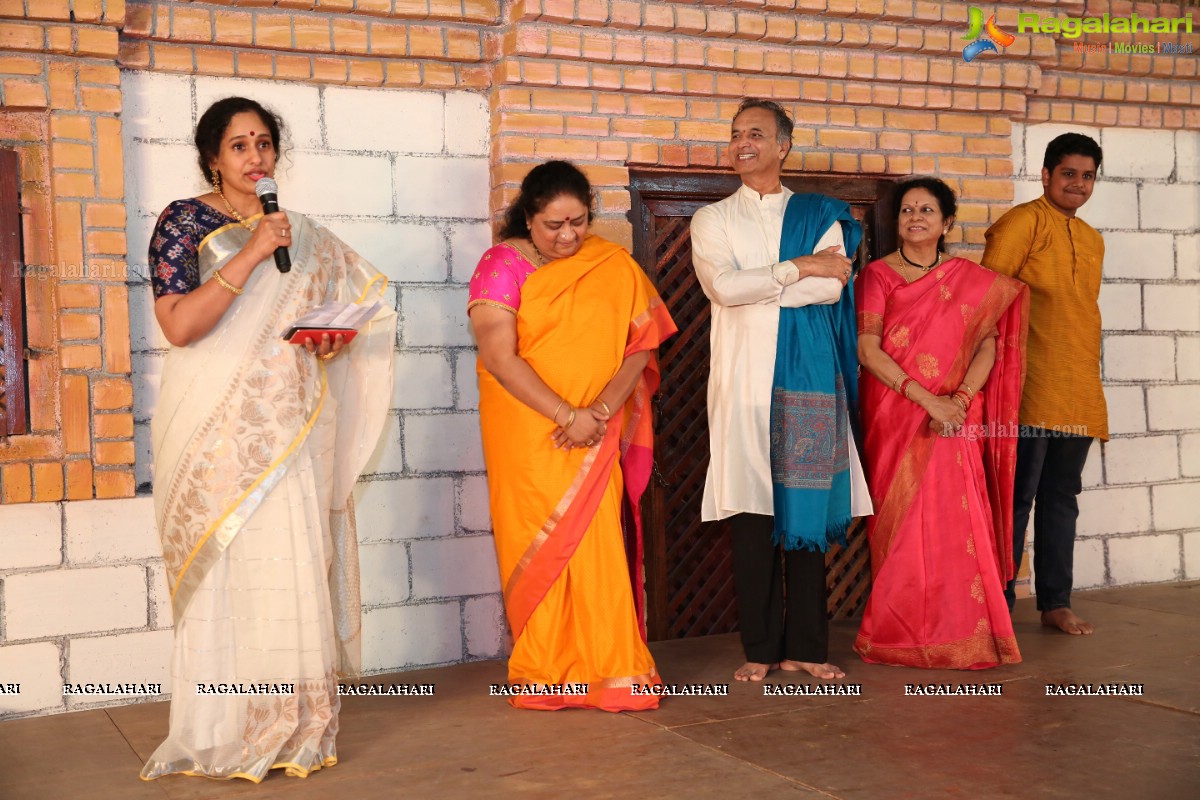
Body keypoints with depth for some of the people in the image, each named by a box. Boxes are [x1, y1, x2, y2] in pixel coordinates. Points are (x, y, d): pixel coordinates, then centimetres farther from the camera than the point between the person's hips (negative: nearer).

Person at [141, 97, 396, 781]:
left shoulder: (301, 235, 14)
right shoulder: (185, 223, 0)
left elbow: (361, 296, 26)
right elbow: (178, 325, -13)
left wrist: (338, 340, 4)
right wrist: (251, 253, -16)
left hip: (290, 426, 5)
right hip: (220, 427, -4)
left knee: (297, 565, 1)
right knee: (228, 571, -7)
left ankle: (292, 727, 10)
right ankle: (224, 737, 2)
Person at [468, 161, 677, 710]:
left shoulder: (613, 267, 6)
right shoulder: (502, 266, -3)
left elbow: (641, 345, 1)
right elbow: (500, 358, -12)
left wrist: (599, 411, -13)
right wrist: (567, 415, -16)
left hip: (595, 438, 2)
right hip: (527, 433, -2)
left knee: (600, 546, -1)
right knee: (539, 548, 0)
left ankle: (609, 672, 8)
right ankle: (542, 678, 9)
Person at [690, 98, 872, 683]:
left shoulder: (819, 215, 13)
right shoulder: (712, 220, 12)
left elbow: (832, 288, -5)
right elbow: (723, 287, -6)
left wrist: (757, 288, -7)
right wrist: (799, 268, -4)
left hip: (807, 375, 1)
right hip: (743, 377, 0)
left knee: (807, 506, 0)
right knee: (751, 510, -3)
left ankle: (805, 646, 8)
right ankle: (760, 648, 5)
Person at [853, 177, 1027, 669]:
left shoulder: (971, 280, 10)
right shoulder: (878, 275, 3)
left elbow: (989, 344, 4)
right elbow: (867, 349, -6)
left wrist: (961, 397, -14)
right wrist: (925, 398, -15)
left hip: (954, 421, 2)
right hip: (893, 418, -1)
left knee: (957, 522, -3)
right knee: (900, 521, -1)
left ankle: (960, 632, 6)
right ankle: (901, 633, 8)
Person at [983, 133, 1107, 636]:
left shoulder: (1092, 240, 19)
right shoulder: (1025, 221, -5)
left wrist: (1089, 377, 17)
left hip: (1079, 393, 7)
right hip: (1031, 388, -7)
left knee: (1062, 497, 12)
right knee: (1017, 496, -3)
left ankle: (1055, 603, 20)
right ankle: (998, 606, 5)